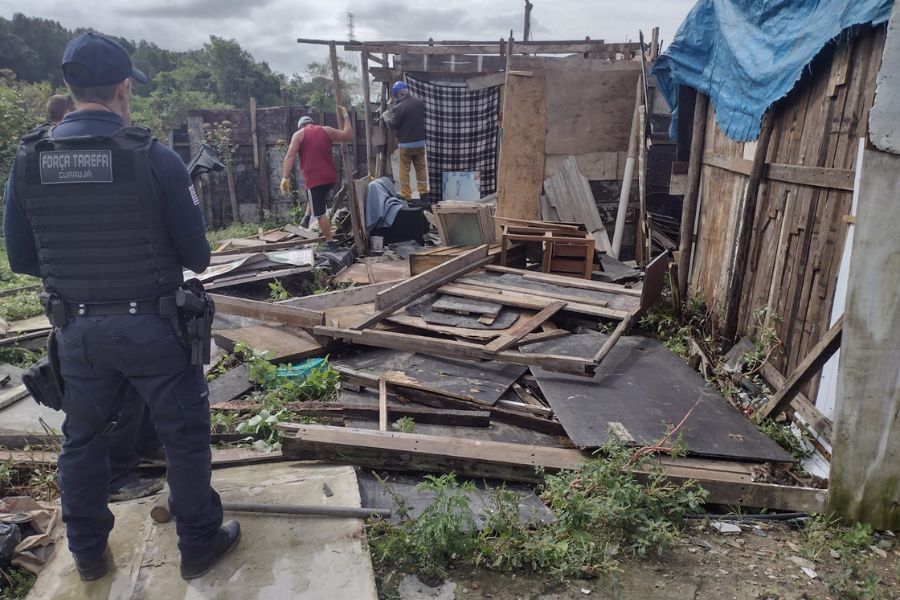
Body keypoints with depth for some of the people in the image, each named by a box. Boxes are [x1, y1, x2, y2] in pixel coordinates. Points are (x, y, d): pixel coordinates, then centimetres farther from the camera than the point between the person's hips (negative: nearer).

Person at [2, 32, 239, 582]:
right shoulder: (155, 158, -14)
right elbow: (197, 257, -11)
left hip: (77, 329, 4)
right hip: (152, 326, -4)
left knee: (83, 439, 21)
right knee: (185, 434, 12)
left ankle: (88, 552, 38)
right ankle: (200, 544, 26)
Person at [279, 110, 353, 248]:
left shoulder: (298, 134, 4)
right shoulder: (326, 130, 10)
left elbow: (290, 156, -8)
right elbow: (348, 135, 13)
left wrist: (285, 177, -14)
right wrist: (345, 115, 24)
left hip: (314, 179, -4)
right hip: (331, 177, 4)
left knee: (320, 213, 1)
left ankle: (330, 242, -1)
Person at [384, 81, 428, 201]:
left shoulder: (399, 107, -18)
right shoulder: (419, 102, 2)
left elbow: (393, 125, -11)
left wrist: (386, 117, 9)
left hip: (405, 144, -6)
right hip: (420, 142, 6)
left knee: (404, 171, 3)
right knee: (421, 168, 13)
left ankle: (406, 195, 3)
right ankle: (423, 191, 16)